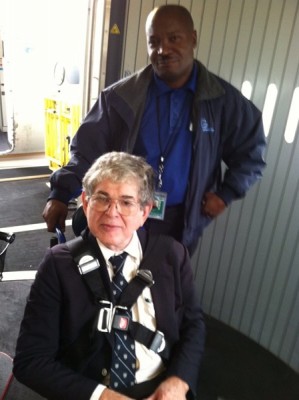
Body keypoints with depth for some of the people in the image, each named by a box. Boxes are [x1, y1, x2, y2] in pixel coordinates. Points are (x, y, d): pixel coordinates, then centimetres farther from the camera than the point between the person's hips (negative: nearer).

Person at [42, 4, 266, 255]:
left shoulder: (224, 100, -5)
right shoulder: (121, 96, -9)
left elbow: (251, 152, 6)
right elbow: (87, 149, -8)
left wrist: (226, 193, -5)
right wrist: (61, 194, -20)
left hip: (180, 223, 1)